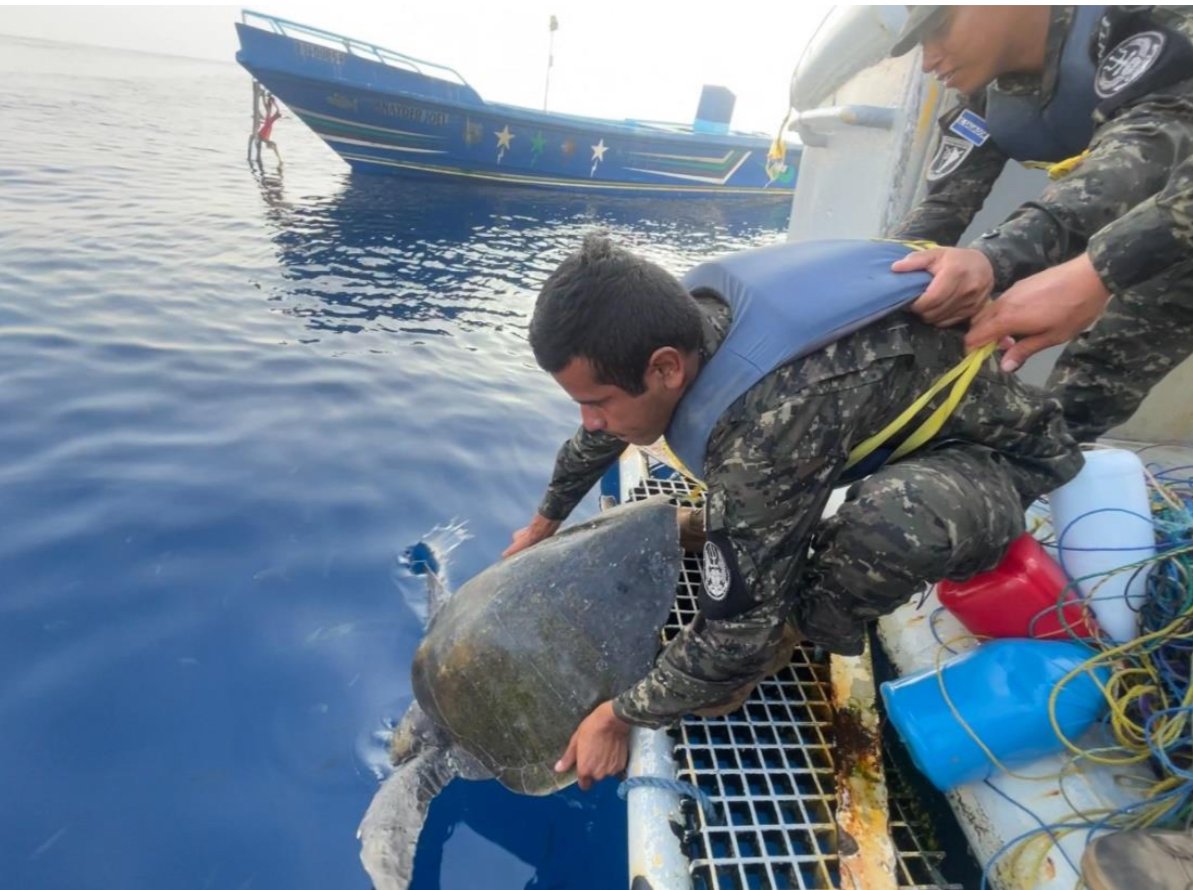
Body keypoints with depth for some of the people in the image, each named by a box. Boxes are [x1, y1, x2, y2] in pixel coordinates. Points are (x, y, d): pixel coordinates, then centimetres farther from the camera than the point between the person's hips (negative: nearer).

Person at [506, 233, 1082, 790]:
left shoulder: (767, 426, -41)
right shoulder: (674, 323, -15)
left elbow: (739, 630, -31)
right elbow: (599, 437, 4)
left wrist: (620, 717, -15)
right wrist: (544, 524, 19)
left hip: (1002, 445, -7)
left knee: (894, 524, -38)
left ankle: (812, 629, -6)